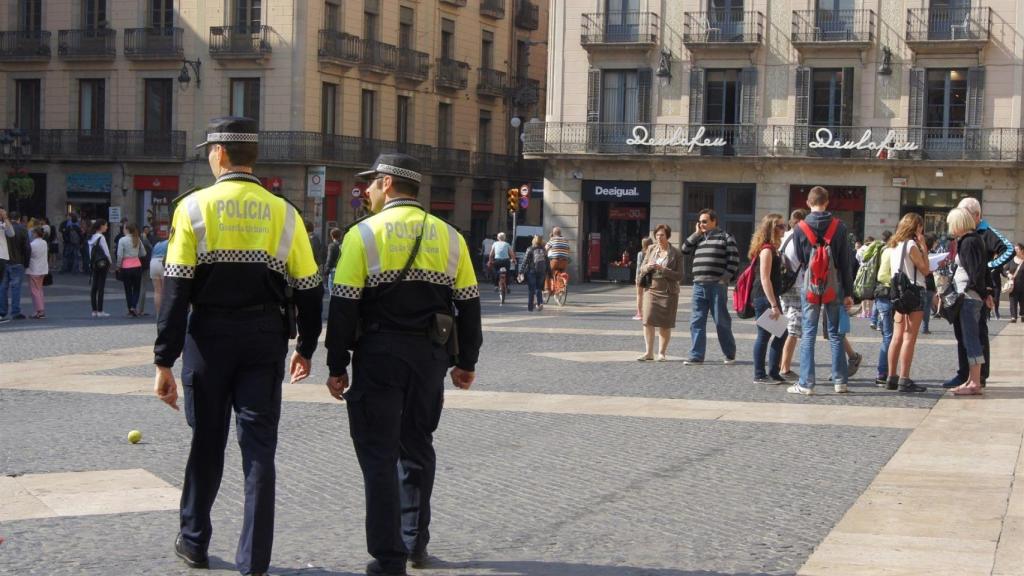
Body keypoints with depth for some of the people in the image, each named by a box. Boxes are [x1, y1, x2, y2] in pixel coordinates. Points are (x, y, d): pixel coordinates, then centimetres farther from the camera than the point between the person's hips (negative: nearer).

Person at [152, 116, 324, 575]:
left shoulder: (193, 207, -5)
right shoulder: (284, 213, 1)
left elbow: (176, 291, -9)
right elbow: (309, 289, 3)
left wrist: (164, 361, -7)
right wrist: (305, 348, 17)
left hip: (210, 336, -1)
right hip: (266, 340, 1)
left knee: (206, 443, 15)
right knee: (259, 447, 4)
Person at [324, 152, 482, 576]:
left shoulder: (364, 234, -5)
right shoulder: (449, 236, 6)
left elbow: (343, 306, -9)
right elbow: (468, 304, 8)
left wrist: (337, 367, -3)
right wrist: (466, 362, 15)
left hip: (379, 355, -4)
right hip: (430, 355, 4)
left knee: (380, 454, 2)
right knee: (417, 448, 19)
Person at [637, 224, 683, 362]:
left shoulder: (676, 253, -3)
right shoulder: (651, 249, 7)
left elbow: (679, 275, -7)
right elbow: (642, 269, 12)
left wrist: (663, 269, -20)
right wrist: (647, 267, -12)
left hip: (668, 291, -2)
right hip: (651, 289, 2)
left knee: (665, 324, 1)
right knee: (648, 320, -9)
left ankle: (662, 353, 11)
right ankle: (648, 352, -4)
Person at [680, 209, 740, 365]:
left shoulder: (725, 237, 1)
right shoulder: (698, 239, 19)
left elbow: (734, 259, -5)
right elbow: (685, 250, 9)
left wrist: (725, 278, -12)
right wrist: (696, 234, 6)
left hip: (717, 286, -5)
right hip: (699, 286, 5)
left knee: (722, 321, 1)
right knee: (697, 322, 1)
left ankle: (730, 354, 13)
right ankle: (696, 355, 3)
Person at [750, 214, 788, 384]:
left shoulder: (771, 249, 15)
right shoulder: (766, 250, -15)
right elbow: (764, 279, -20)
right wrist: (773, 305, -22)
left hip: (770, 297, 10)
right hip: (764, 298, -10)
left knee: (781, 334, 12)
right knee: (764, 335, -4)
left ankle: (773, 372, 18)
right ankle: (759, 375, 2)